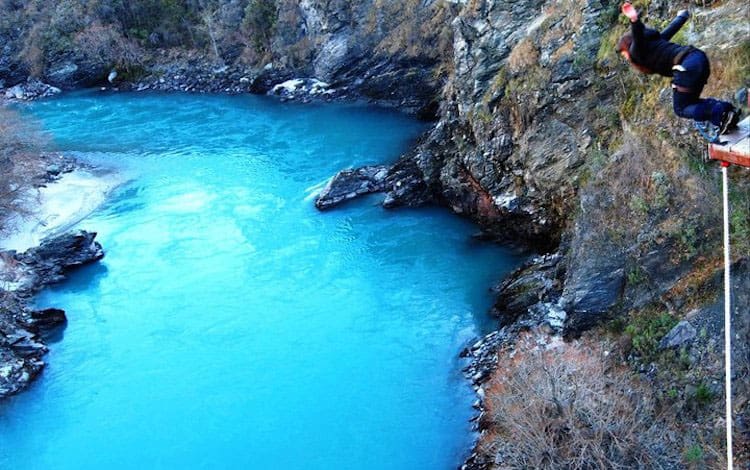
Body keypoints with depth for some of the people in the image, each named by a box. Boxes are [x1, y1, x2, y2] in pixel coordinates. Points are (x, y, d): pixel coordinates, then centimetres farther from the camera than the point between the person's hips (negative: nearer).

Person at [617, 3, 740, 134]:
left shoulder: (637, 51, 5)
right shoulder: (654, 40, 28)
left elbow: (638, 35, -16)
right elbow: (672, 28, 42)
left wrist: (634, 20, -37)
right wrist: (682, 16, 64)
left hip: (687, 66, -9)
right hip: (700, 58, 9)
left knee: (681, 109, 2)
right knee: (690, 102, 22)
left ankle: (721, 113, -15)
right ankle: (727, 109, 5)